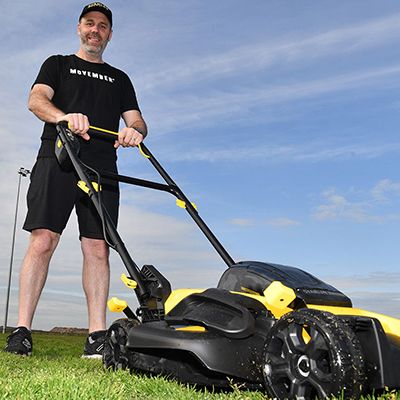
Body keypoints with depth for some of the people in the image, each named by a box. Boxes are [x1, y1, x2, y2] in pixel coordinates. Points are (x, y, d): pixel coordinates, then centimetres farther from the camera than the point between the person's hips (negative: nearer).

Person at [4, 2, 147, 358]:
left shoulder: (119, 79, 27)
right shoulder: (58, 64, 21)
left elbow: (137, 120, 16)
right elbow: (36, 99, 1)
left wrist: (135, 131, -11)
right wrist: (65, 116, -22)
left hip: (101, 169, 2)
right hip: (57, 161, -2)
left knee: (98, 248, -6)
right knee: (43, 241, -12)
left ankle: (97, 336, -5)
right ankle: (22, 330, -8)